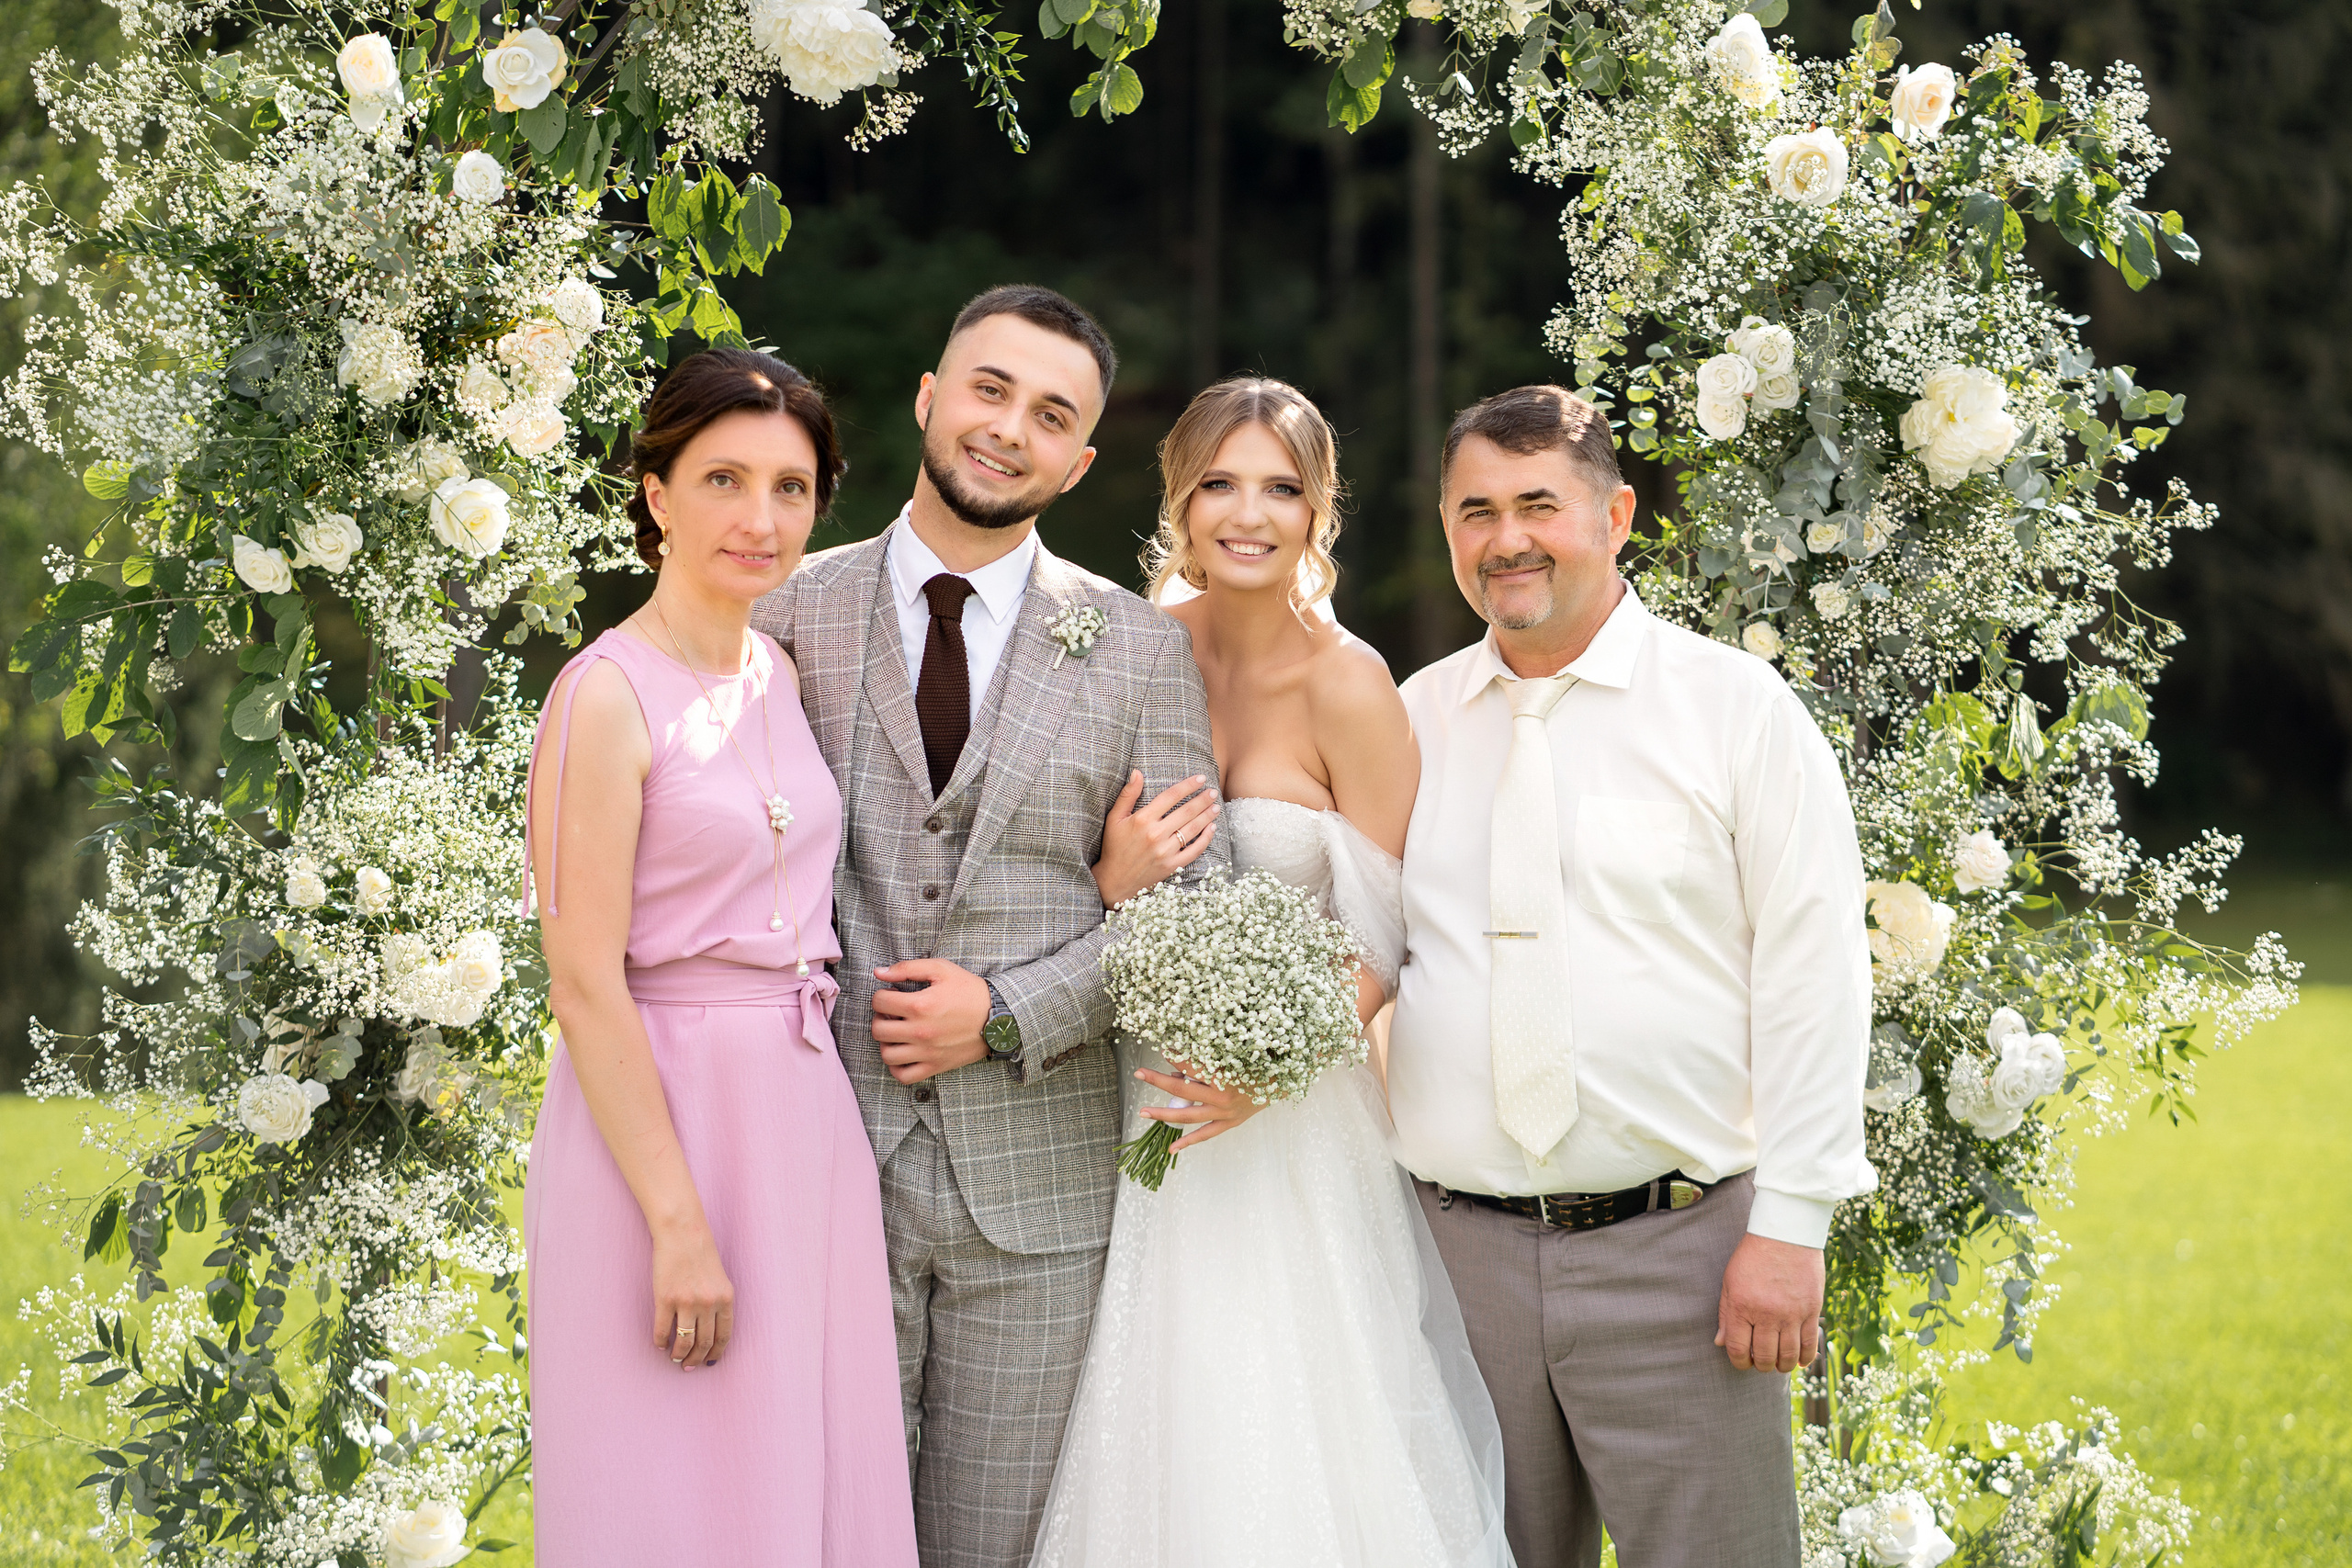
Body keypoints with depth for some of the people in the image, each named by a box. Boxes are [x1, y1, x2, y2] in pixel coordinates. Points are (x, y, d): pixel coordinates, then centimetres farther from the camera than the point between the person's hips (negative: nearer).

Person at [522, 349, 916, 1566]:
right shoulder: (608, 697, -12)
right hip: (658, 1114, -7)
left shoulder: (781, 676, 10)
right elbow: (585, 980, -16)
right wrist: (679, 1224, -18)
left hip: (804, 1122, 7)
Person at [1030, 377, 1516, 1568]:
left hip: (1292, 1125, -4)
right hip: (1144, 1109, 4)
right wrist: (1116, 878, -13)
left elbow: (1385, 942, -9)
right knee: (1161, 1439, 7)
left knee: (1292, 1447, -1)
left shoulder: (1346, 686, -11)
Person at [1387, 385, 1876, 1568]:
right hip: (1459, 1245, 3)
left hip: (1676, 1248, -3)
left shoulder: (1736, 706, 0)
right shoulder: (1407, 724, 10)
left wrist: (1789, 1227, -9)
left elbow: (1813, 976, -4)